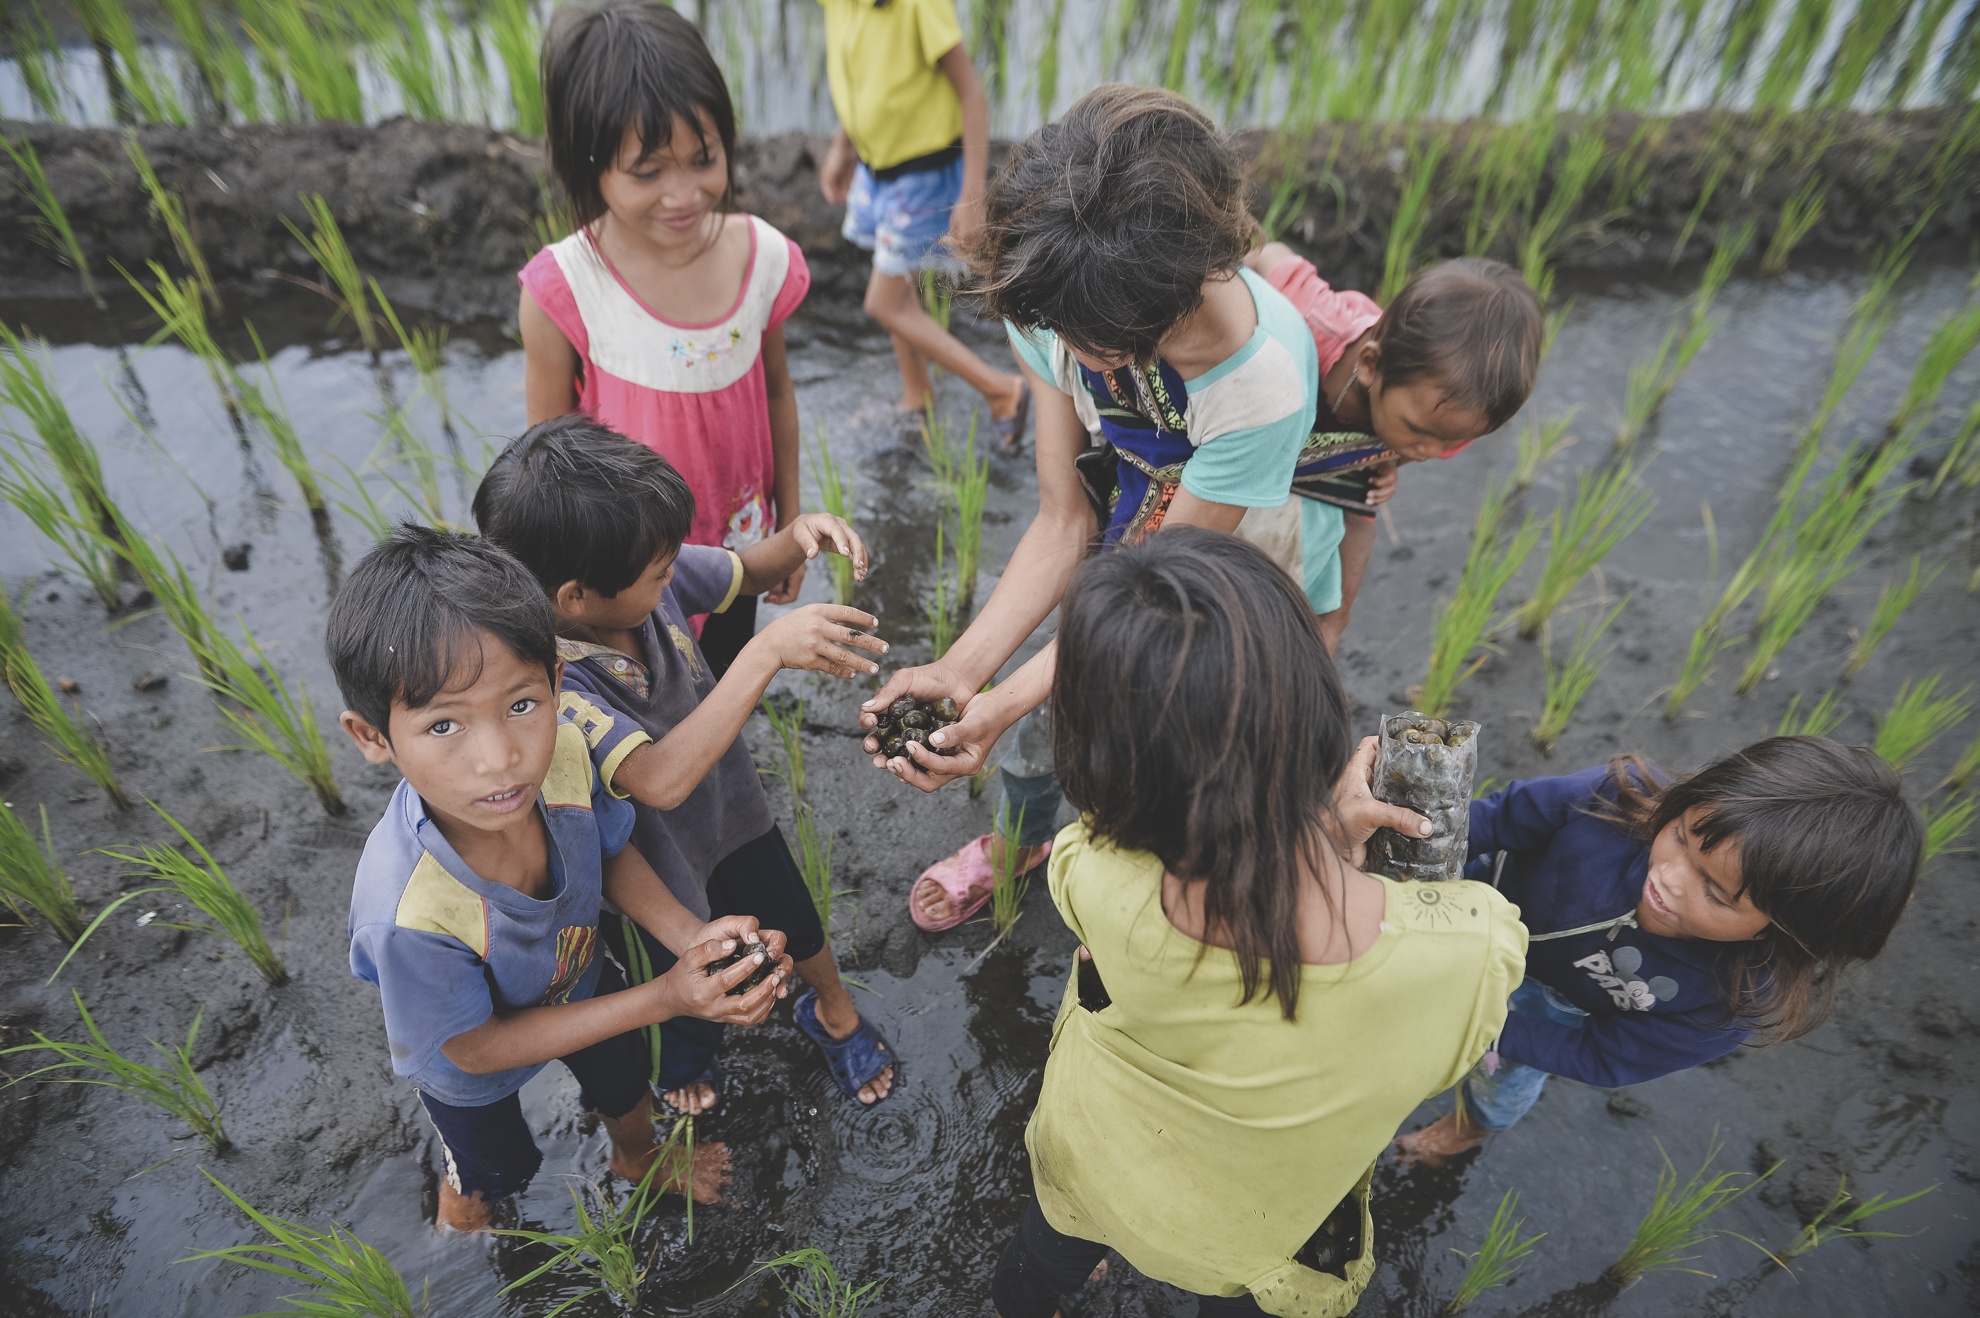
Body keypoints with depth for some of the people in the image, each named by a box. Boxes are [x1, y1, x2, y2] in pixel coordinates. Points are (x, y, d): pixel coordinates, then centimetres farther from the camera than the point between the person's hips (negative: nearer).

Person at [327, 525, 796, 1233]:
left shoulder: (562, 754, -36)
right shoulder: (406, 914, -47)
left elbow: (610, 852, -12)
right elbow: (477, 1048, -28)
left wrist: (691, 934, -30)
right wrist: (665, 998, -35)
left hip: (580, 984, 4)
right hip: (470, 1066, -3)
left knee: (626, 1087, 34)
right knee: (488, 1171, 30)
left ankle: (639, 1159, 70)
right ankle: (463, 1233, 68)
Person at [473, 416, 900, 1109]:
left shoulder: (647, 572, -22)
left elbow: (750, 571, -3)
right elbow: (661, 780, -50)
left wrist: (799, 533, -27)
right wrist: (767, 651, -53)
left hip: (731, 814, 4)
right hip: (650, 872, -4)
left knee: (797, 929, 25)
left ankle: (834, 1012, 59)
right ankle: (688, 1052, 62)